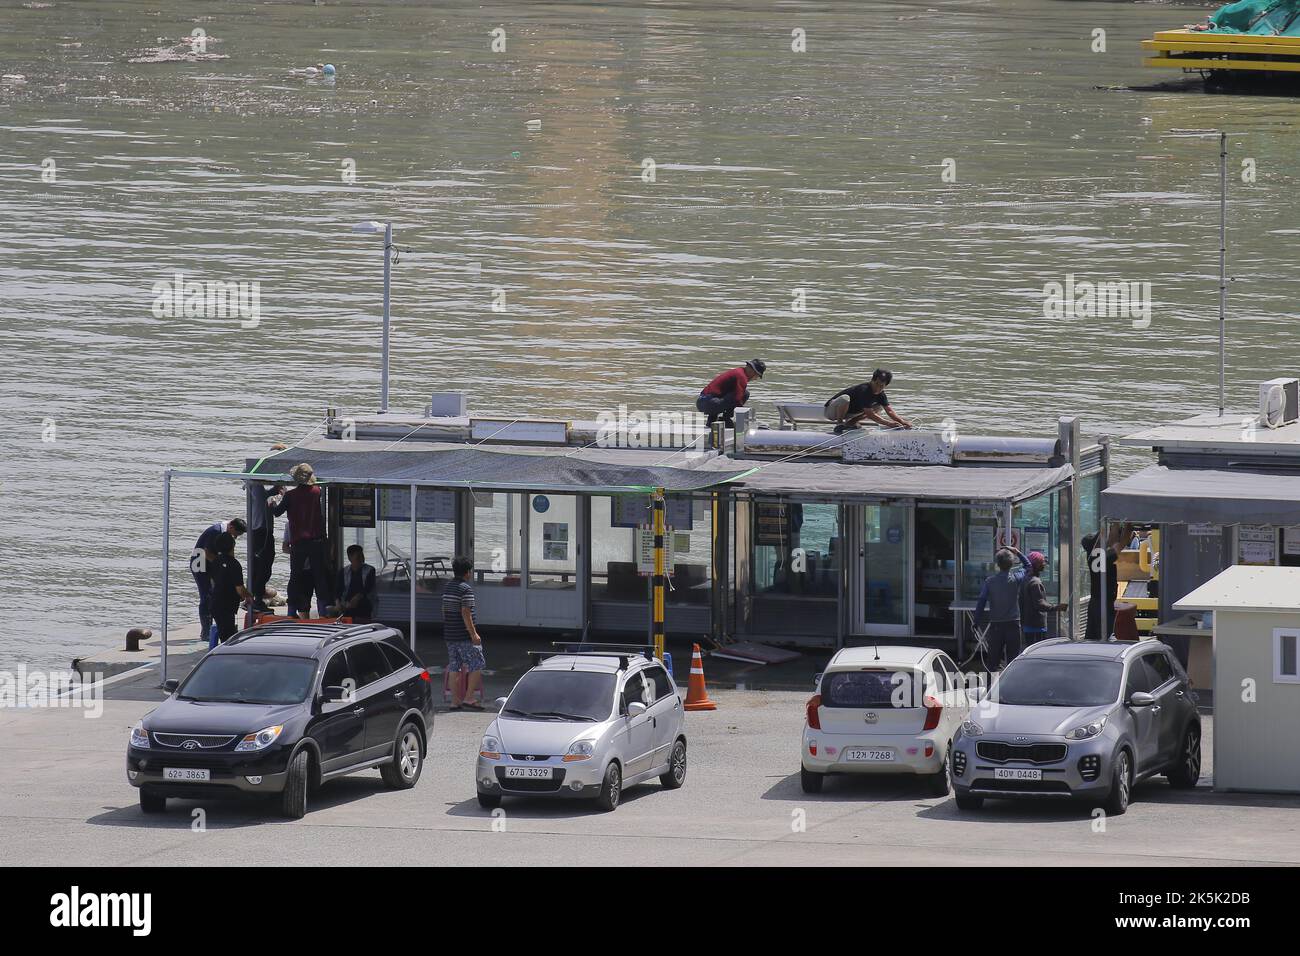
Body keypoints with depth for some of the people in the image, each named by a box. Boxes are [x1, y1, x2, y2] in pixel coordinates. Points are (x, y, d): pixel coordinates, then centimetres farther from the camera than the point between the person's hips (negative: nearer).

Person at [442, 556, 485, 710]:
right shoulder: (465, 589, -14)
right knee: (477, 665, 1)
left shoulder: (447, 588, 11)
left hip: (449, 634, 8)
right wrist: (474, 634, -17)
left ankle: (455, 701, 10)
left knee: (454, 668, 10)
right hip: (464, 636, -8)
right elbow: (466, 614, -19)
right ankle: (468, 698, -4)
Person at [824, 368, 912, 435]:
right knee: (845, 398, -41)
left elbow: (890, 411, -7)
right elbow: (870, 414, -32)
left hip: (850, 412, 8)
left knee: (879, 407, 2)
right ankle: (840, 425, -20)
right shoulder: (864, 390, -30)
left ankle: (850, 423, 2)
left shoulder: (880, 394, -5)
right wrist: (888, 423, -34)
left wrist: (903, 422, -24)